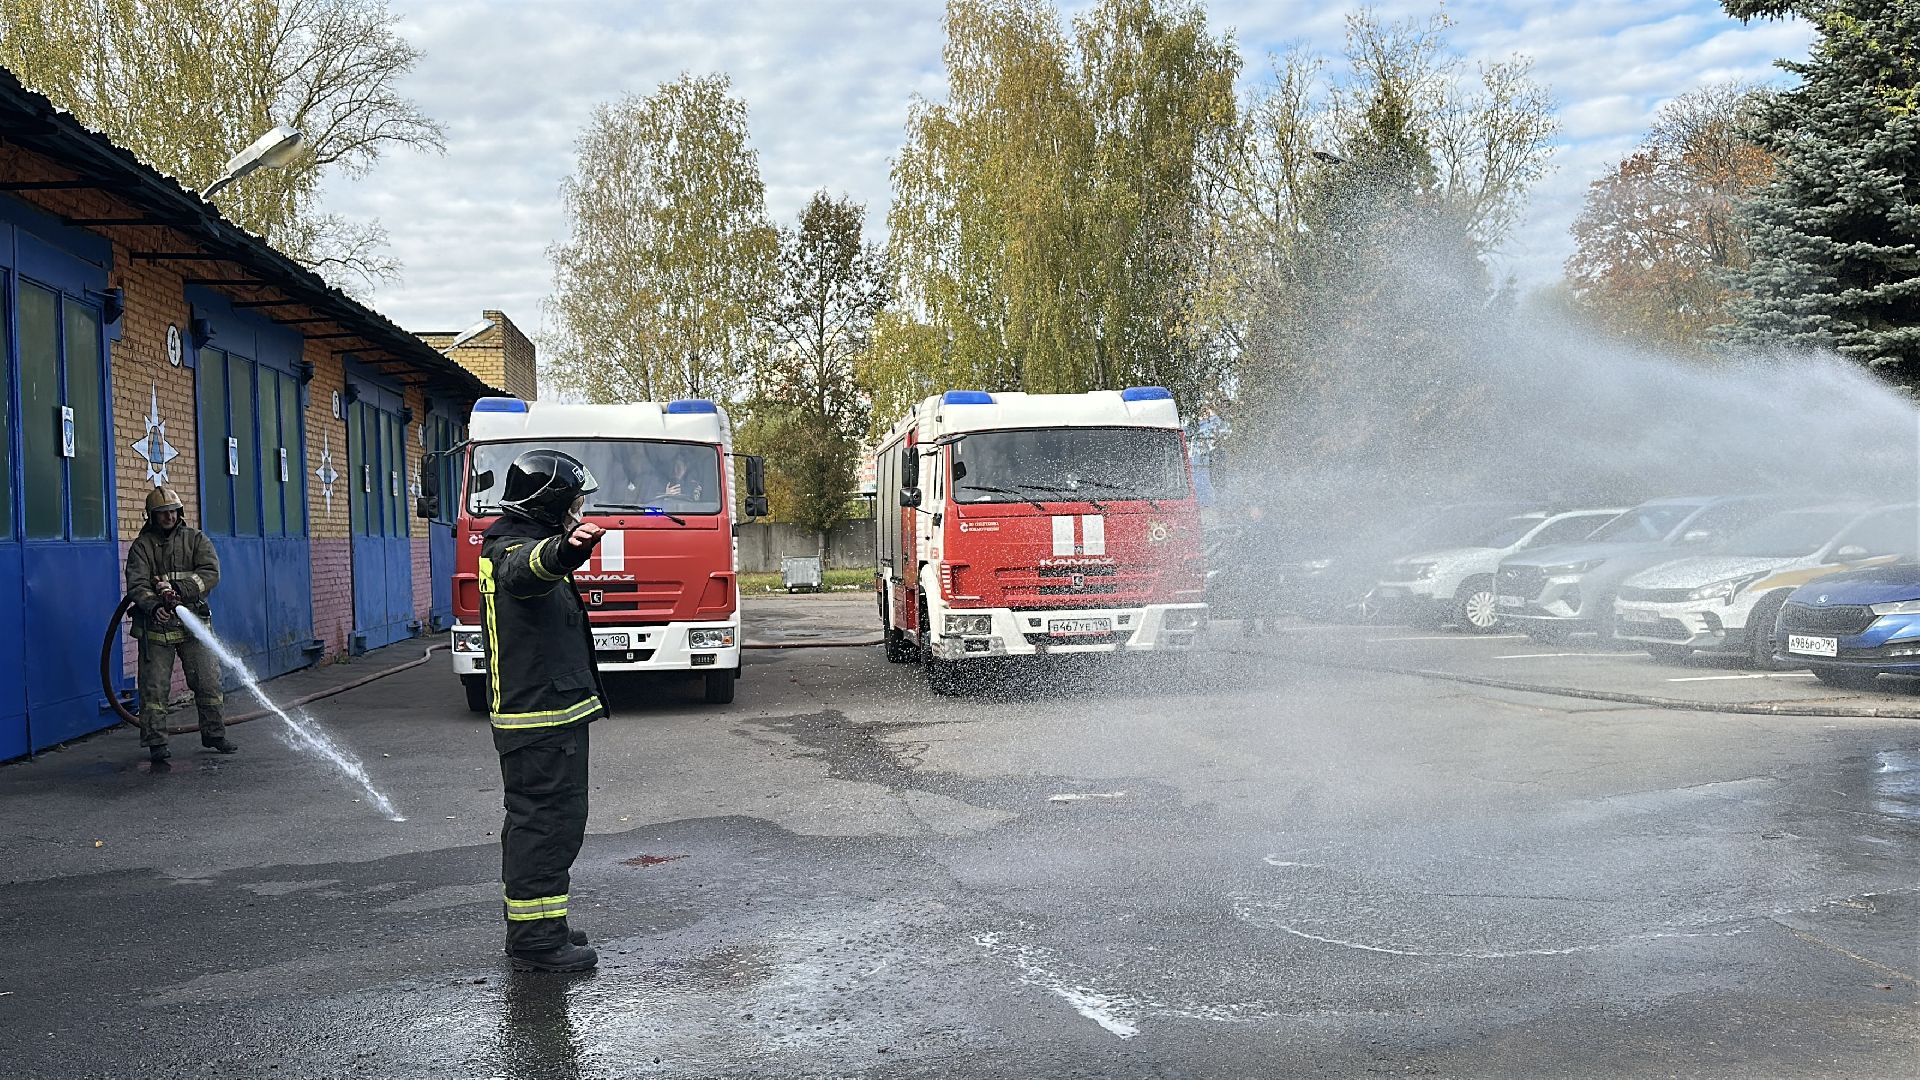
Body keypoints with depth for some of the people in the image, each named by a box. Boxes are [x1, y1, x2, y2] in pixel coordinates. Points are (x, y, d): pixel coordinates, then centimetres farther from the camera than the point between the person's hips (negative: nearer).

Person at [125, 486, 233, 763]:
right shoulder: (141, 545, 2)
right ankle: (156, 743, 7)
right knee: (154, 687, 0)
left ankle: (214, 735, 17)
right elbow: (136, 584, -10)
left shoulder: (196, 539, 6)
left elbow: (211, 572, -8)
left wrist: (179, 589, -22)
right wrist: (154, 606, -29)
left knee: (208, 681, 5)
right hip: (156, 626, -1)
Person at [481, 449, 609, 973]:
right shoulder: (515, 550, -19)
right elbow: (530, 567, -46)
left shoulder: (514, 541, 15)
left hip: (541, 716, 11)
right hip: (542, 718, -11)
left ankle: (529, 928, 28)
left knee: (534, 821, 18)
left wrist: (566, 543, 59)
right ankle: (537, 942, -3)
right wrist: (564, 549, -66)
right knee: (550, 822, -8)